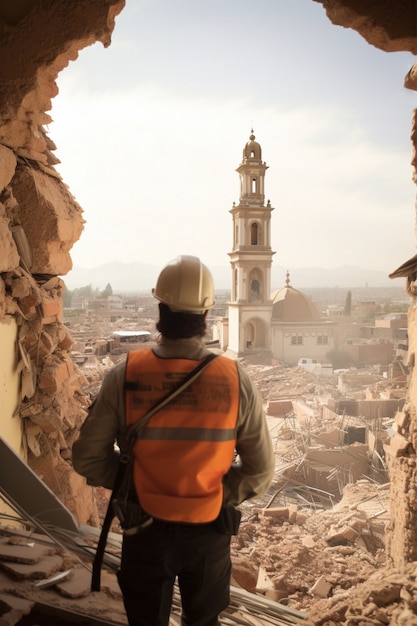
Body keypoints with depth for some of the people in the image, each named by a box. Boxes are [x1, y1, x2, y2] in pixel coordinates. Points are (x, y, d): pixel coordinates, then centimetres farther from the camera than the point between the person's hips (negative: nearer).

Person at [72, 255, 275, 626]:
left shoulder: (124, 377, -19)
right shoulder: (236, 380, -19)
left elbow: (87, 457, -11)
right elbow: (261, 470, -12)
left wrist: (132, 482, 2)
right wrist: (223, 496, 2)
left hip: (146, 528, 0)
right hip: (210, 530, 1)